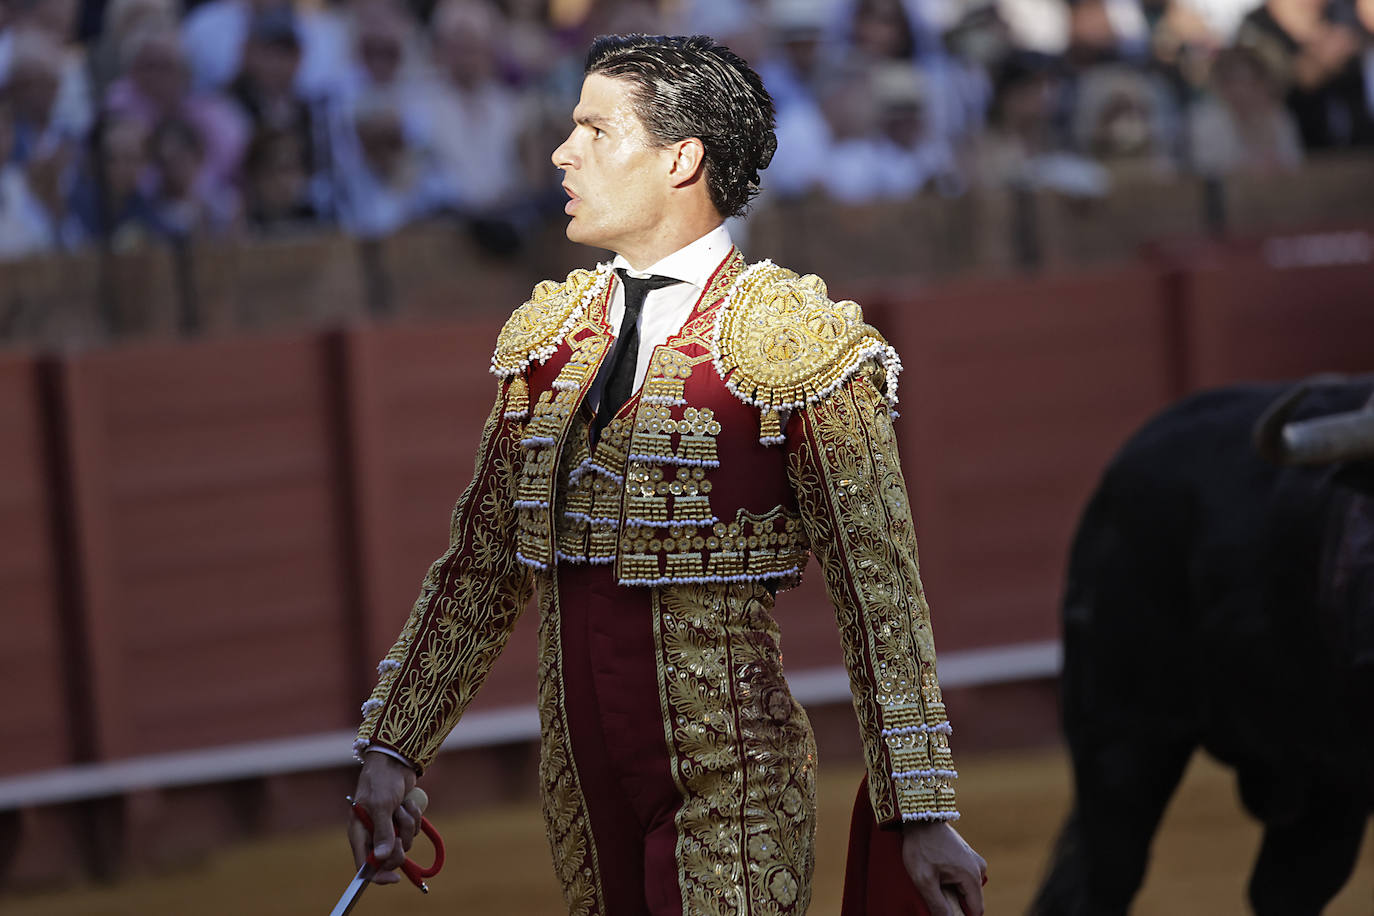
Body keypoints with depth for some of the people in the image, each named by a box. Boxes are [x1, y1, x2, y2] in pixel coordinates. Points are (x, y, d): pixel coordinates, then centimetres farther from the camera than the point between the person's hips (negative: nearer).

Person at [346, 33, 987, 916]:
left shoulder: (794, 339, -8)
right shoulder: (547, 337, 11)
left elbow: (879, 592, -10)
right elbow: (482, 569, 15)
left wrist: (923, 817, -14)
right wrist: (391, 752, 8)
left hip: (729, 792, -6)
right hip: (581, 780, 6)